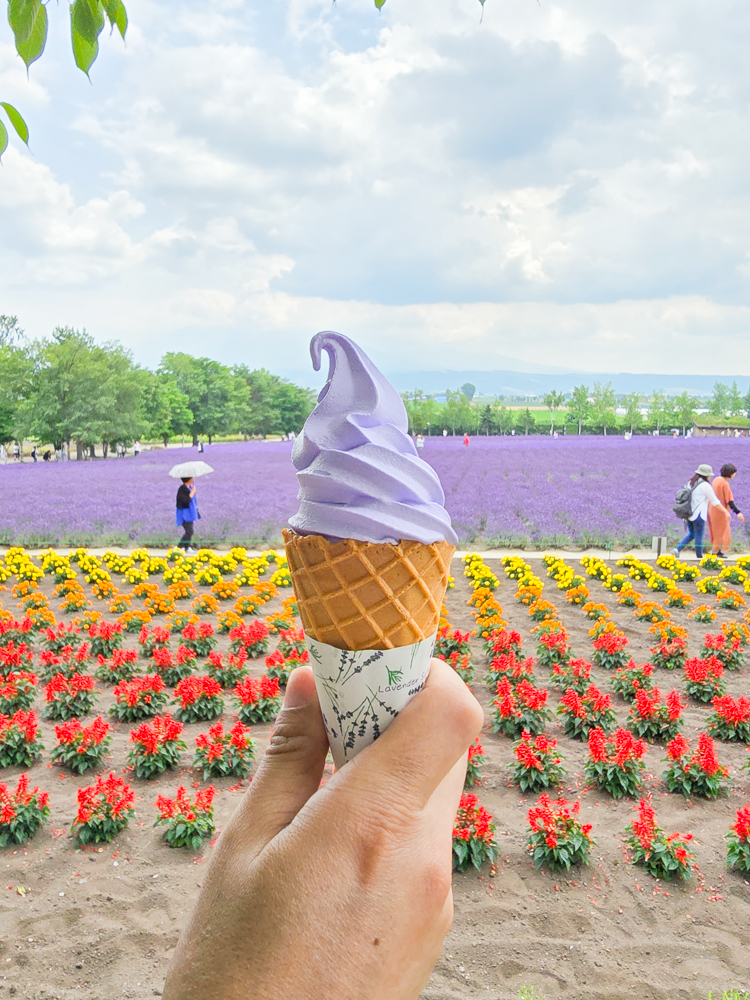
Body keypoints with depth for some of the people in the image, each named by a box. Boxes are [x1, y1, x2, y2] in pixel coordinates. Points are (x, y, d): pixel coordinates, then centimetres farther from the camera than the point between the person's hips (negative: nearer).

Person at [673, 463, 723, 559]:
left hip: (688, 514, 7)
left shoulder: (690, 483, 9)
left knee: (691, 534, 18)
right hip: (698, 515, -7)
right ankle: (699, 557, 14)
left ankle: (677, 550, 4)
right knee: (699, 537, 4)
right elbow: (715, 501, -6)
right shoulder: (705, 485, -11)